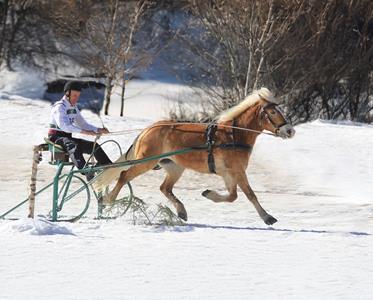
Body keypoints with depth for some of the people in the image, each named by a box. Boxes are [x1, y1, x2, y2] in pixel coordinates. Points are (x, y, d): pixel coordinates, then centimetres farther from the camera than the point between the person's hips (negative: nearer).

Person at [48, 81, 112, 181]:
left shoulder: (74, 108, 13)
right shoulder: (59, 107, -15)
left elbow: (83, 123, 18)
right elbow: (63, 125, -31)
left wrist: (98, 130, 0)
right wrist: (82, 131, -42)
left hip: (68, 137, 8)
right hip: (56, 137, -8)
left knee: (94, 146, -8)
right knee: (73, 146, -39)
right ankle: (87, 173, -56)